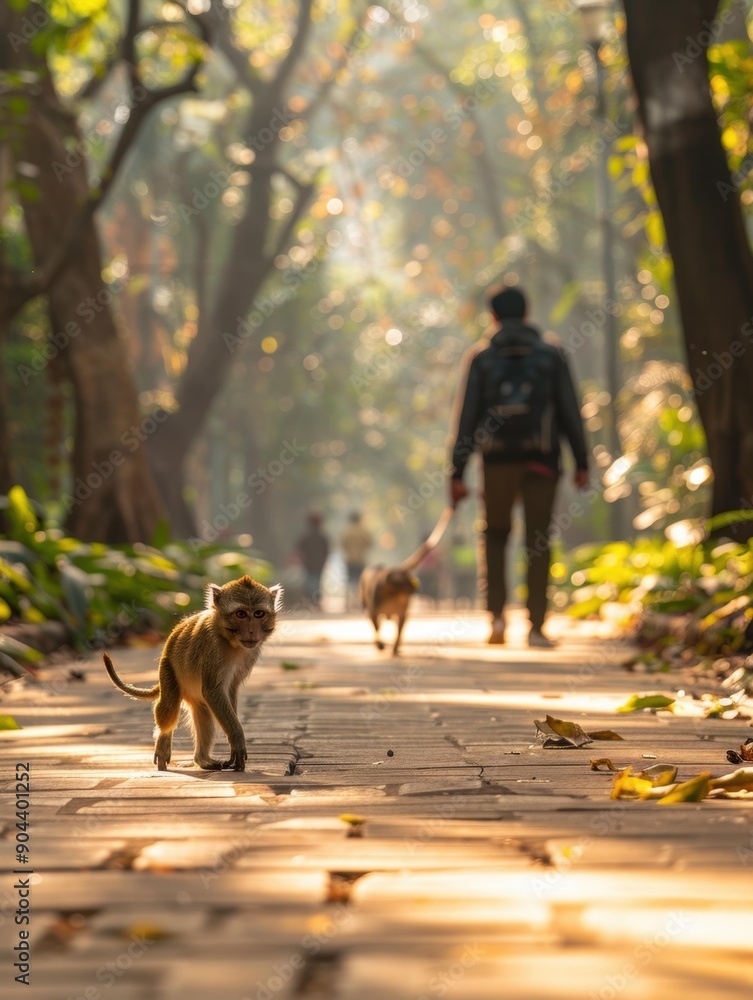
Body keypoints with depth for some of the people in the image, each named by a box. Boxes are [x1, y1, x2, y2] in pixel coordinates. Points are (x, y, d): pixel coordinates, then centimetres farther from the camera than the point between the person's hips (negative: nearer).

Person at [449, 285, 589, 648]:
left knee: (495, 536, 16)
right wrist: (581, 461, 4)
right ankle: (536, 627, 1)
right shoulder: (550, 355, 5)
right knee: (537, 542, 4)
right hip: (541, 458, 0)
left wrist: (458, 472, 1)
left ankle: (497, 614, 1)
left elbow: (467, 416, 0)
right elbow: (570, 411, 0)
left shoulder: (483, 357, 4)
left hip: (497, 458, 0)